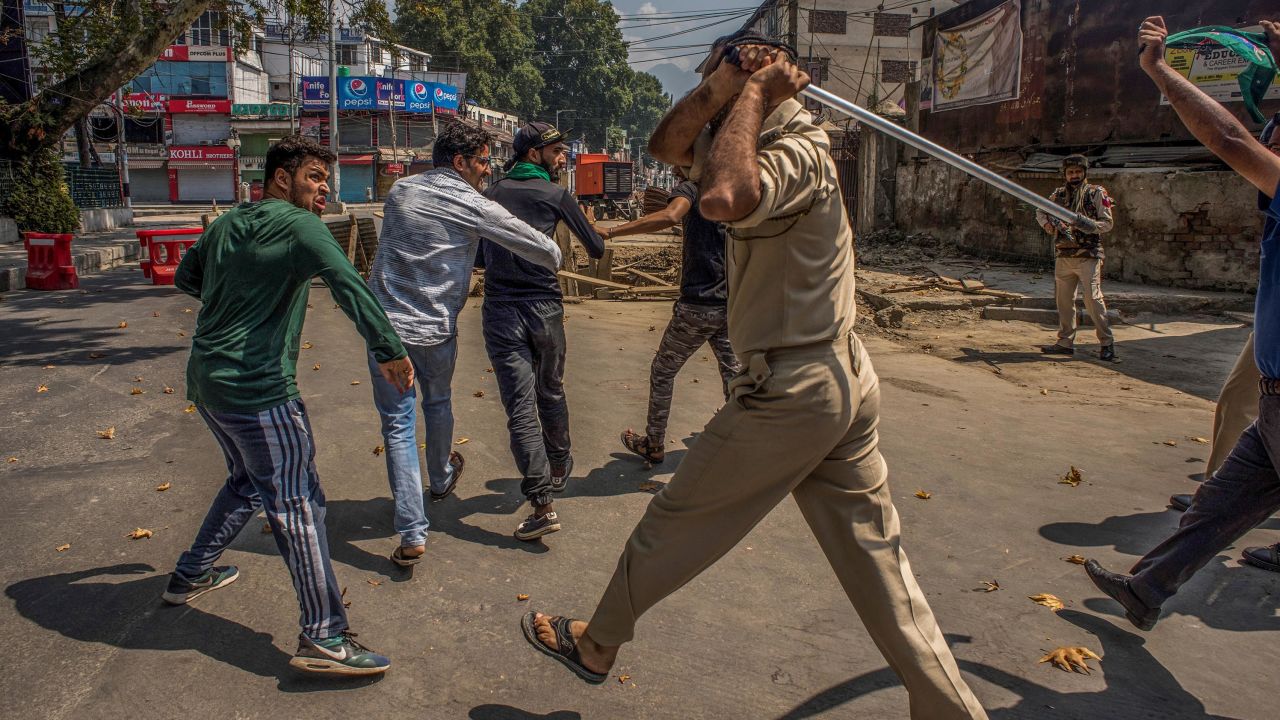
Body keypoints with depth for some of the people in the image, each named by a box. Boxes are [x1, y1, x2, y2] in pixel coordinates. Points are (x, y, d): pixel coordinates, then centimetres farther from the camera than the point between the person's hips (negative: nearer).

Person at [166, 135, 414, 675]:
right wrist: (390, 351, -24)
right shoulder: (298, 225, -11)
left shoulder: (226, 224, 13)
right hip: (257, 388, -9)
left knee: (247, 481, 27)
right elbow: (348, 285, -24)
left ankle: (190, 577, 42)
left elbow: (185, 277, 27)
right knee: (298, 504, -6)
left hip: (205, 380, 9)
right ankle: (323, 637, -4)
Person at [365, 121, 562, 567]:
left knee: (398, 425, 3)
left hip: (385, 325, 2)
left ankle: (412, 535, 0)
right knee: (438, 404, 25)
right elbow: (545, 251, -5)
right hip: (435, 330, -2)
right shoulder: (475, 207, -8)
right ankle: (442, 479, 50)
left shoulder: (400, 191, 7)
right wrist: (553, 260, 19)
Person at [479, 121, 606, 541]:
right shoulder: (556, 195, 2)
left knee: (520, 408, -4)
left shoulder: (489, 196, 10)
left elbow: (477, 257, 16)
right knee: (551, 394, 20)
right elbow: (596, 250, 9)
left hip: (500, 312, 1)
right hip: (544, 308, 0)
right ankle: (559, 470, 39)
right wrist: (591, 233, 30)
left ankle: (542, 503, -11)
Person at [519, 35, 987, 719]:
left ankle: (596, 644, 30)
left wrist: (753, 93, -19)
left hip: (791, 392, -9)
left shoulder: (799, 152, -14)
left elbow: (721, 199, -35)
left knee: (674, 521, 9)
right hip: (847, 381, 10)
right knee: (878, 562, 13)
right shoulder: (765, 145, 14)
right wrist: (717, 89, -4)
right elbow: (667, 145, 13)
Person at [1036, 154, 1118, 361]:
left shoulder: (1096, 193, 0)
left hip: (1087, 256, -5)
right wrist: (1047, 223, 3)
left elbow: (1108, 222, -3)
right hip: (1063, 256, 5)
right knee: (1063, 299, 8)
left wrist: (1085, 225, -20)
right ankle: (1066, 342, 18)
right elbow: (1040, 212, 25)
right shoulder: (1059, 194, 12)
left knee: (1093, 299, -11)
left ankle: (1107, 343, -4)